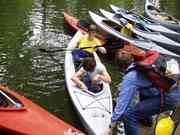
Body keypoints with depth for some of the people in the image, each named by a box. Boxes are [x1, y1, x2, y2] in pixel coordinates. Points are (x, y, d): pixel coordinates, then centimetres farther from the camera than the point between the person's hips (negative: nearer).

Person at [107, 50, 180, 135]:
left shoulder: (130, 78, -10)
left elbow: (122, 102, -12)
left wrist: (111, 127, -6)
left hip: (169, 97, -9)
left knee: (128, 115, -12)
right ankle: (146, 118, 49)